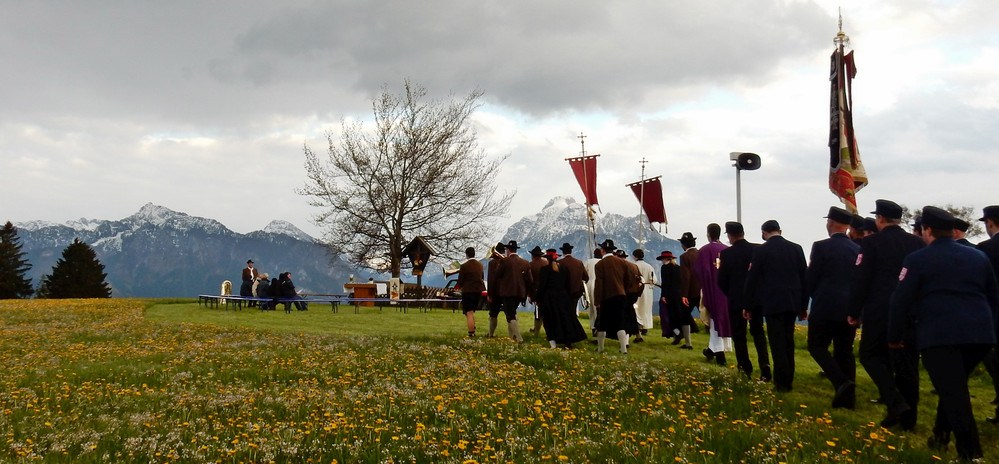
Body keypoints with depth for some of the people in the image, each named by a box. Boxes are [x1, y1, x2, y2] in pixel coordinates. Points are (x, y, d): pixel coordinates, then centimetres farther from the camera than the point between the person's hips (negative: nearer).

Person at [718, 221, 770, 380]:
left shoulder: (726, 254, -11)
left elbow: (722, 281, -6)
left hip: (736, 300, -3)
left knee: (739, 335, 8)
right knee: (758, 332, 15)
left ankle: (745, 369, 10)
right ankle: (765, 367, 0)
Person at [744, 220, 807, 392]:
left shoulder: (761, 251, -6)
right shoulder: (796, 248, 6)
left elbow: (752, 279, -4)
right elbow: (804, 278, 9)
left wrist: (748, 306, 6)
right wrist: (803, 306, 15)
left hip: (772, 303, -5)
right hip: (793, 302, 5)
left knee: (777, 343, -2)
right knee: (788, 341, 14)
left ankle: (782, 382, -4)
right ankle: (788, 380, 20)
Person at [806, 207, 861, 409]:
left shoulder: (821, 247, -10)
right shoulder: (857, 249, 5)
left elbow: (810, 279, -6)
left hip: (825, 307, -5)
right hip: (850, 309, 5)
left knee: (817, 346, 5)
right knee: (845, 350, 11)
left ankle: (842, 382, -14)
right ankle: (847, 396, 11)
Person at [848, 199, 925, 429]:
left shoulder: (871, 242, -8)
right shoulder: (918, 243, 5)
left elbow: (860, 279, -10)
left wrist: (854, 311, -2)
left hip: (879, 312, -4)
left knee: (870, 355, 8)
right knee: (907, 362, 10)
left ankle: (895, 402, -10)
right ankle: (908, 418, 15)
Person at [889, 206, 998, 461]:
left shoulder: (918, 259, 0)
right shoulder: (979, 257, 16)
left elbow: (901, 301, -2)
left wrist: (895, 336, 8)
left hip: (939, 335, -6)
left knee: (953, 394, -7)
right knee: (954, 386, 23)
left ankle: (971, 452, -11)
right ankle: (941, 434, 29)